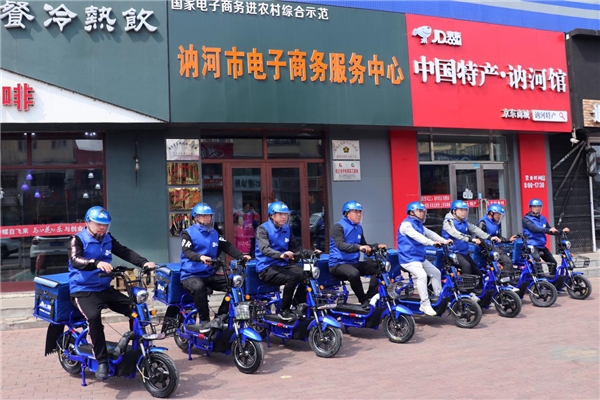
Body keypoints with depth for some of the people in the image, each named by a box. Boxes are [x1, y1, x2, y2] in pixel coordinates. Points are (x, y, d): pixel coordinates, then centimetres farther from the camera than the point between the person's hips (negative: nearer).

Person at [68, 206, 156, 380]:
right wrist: (96, 263, -47)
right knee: (94, 317, -34)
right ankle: (102, 361, -24)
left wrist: (144, 262, -18)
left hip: (105, 289, 6)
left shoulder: (108, 239, 11)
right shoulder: (77, 240, -7)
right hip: (83, 291, -6)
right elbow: (75, 260, -26)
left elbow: (125, 252, 0)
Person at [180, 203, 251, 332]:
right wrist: (200, 257, -39)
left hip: (210, 274, 6)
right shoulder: (188, 233, -2)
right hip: (191, 274, -5)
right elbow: (187, 251, -18)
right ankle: (204, 321, -22)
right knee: (199, 287, -39)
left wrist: (241, 256, -12)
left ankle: (220, 317, -8)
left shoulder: (215, 233, 15)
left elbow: (227, 246, 5)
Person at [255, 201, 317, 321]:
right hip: (267, 268, -7)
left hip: (282, 265, 7)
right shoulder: (263, 229, -9)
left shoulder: (287, 229, 13)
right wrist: (281, 255, -45)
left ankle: (298, 303, 5)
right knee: (293, 277, -31)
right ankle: (284, 310, -14)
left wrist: (311, 253, -5)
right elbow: (264, 249, -26)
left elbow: (296, 247, 13)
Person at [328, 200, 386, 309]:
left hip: (354, 263, 8)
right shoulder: (338, 227, -10)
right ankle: (364, 301, -17)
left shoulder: (358, 228, 13)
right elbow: (341, 245, -27)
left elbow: (365, 246, 21)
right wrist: (359, 247, -42)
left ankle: (369, 297, -10)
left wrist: (376, 247, 1)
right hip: (338, 264, -8)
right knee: (354, 273, -38)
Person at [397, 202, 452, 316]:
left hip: (420, 257, 10)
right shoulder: (406, 224, -14)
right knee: (422, 275, -28)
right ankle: (425, 304, -23)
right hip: (408, 258, -10)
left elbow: (430, 234, 12)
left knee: (436, 273, 10)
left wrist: (444, 241, -1)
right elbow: (416, 236, -29)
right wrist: (432, 243, -39)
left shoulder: (419, 224, 17)